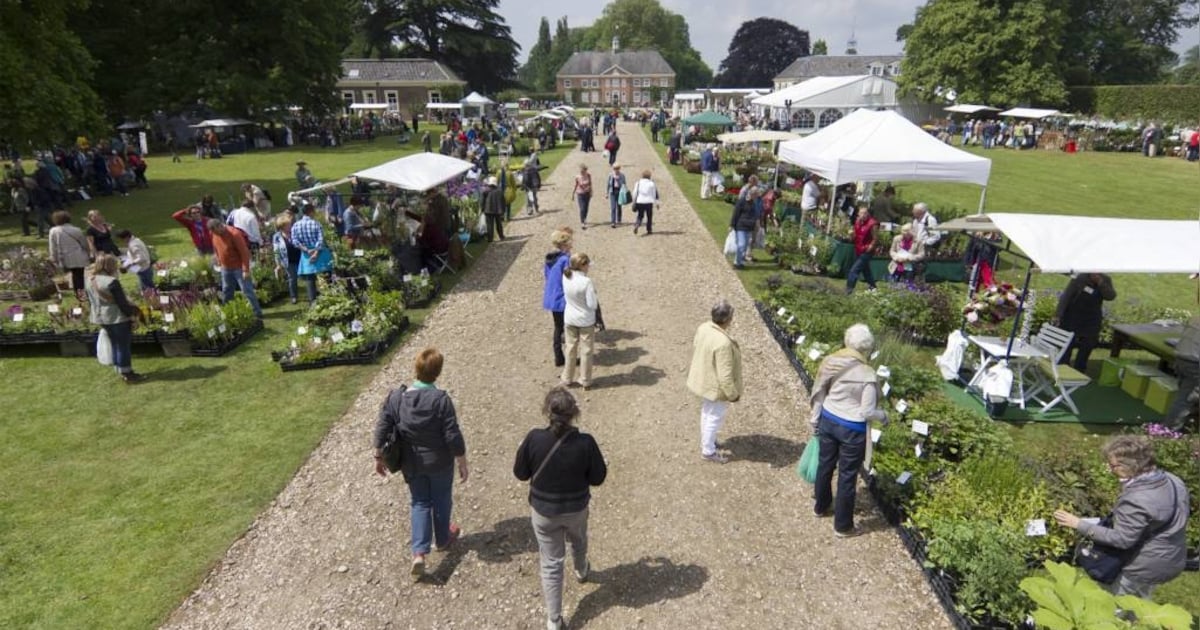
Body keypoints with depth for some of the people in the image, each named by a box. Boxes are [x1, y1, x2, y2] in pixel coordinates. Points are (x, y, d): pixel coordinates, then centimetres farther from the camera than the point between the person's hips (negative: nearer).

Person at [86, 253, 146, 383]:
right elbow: (123, 303, -20)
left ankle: (121, 372, 27)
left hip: (101, 319, 8)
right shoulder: (112, 282, -23)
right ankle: (127, 374, 9)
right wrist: (133, 311, -6)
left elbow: (90, 302, 14)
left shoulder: (90, 281, 3)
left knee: (115, 345, 18)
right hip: (118, 318, -8)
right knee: (124, 346, 2)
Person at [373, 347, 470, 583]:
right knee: (441, 501, 21)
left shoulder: (395, 397, -13)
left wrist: (379, 457, 10)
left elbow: (382, 429, -6)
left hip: (411, 464, 3)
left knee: (420, 503, 19)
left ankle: (419, 553, 9)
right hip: (439, 462, -2)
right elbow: (453, 437, -20)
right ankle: (443, 539, 43)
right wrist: (462, 463, -6)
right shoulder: (441, 400, -24)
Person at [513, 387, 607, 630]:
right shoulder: (585, 442, -25)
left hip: (543, 511, -1)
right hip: (576, 509, 1)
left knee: (551, 564, 15)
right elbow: (598, 478, -11)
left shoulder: (534, 439, -25)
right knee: (578, 542, 34)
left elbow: (520, 473, -9)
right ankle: (581, 570, 64)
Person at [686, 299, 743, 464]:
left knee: (706, 413, 28)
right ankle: (708, 451, 32)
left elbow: (695, 349, 6)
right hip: (716, 387, -8)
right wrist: (733, 394, -16)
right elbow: (725, 375, -31)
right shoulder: (723, 343, -37)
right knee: (714, 418, 14)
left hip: (703, 380, 8)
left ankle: (706, 440, 49)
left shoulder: (703, 328, -11)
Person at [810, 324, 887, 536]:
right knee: (847, 476, 10)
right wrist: (883, 416, 3)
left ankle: (821, 506, 46)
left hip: (828, 421, 5)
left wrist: (815, 419, 14)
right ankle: (843, 526, 25)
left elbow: (818, 394, 2)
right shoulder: (867, 375, -22)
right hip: (852, 430, -5)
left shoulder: (830, 362, -7)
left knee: (825, 465, 24)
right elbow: (867, 412, -18)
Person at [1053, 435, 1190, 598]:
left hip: (1145, 568, -8)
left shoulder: (1136, 500, -34)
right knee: (1140, 604, 31)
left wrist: (1079, 524, -25)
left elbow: (1121, 539, -28)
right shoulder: (1172, 479, -8)